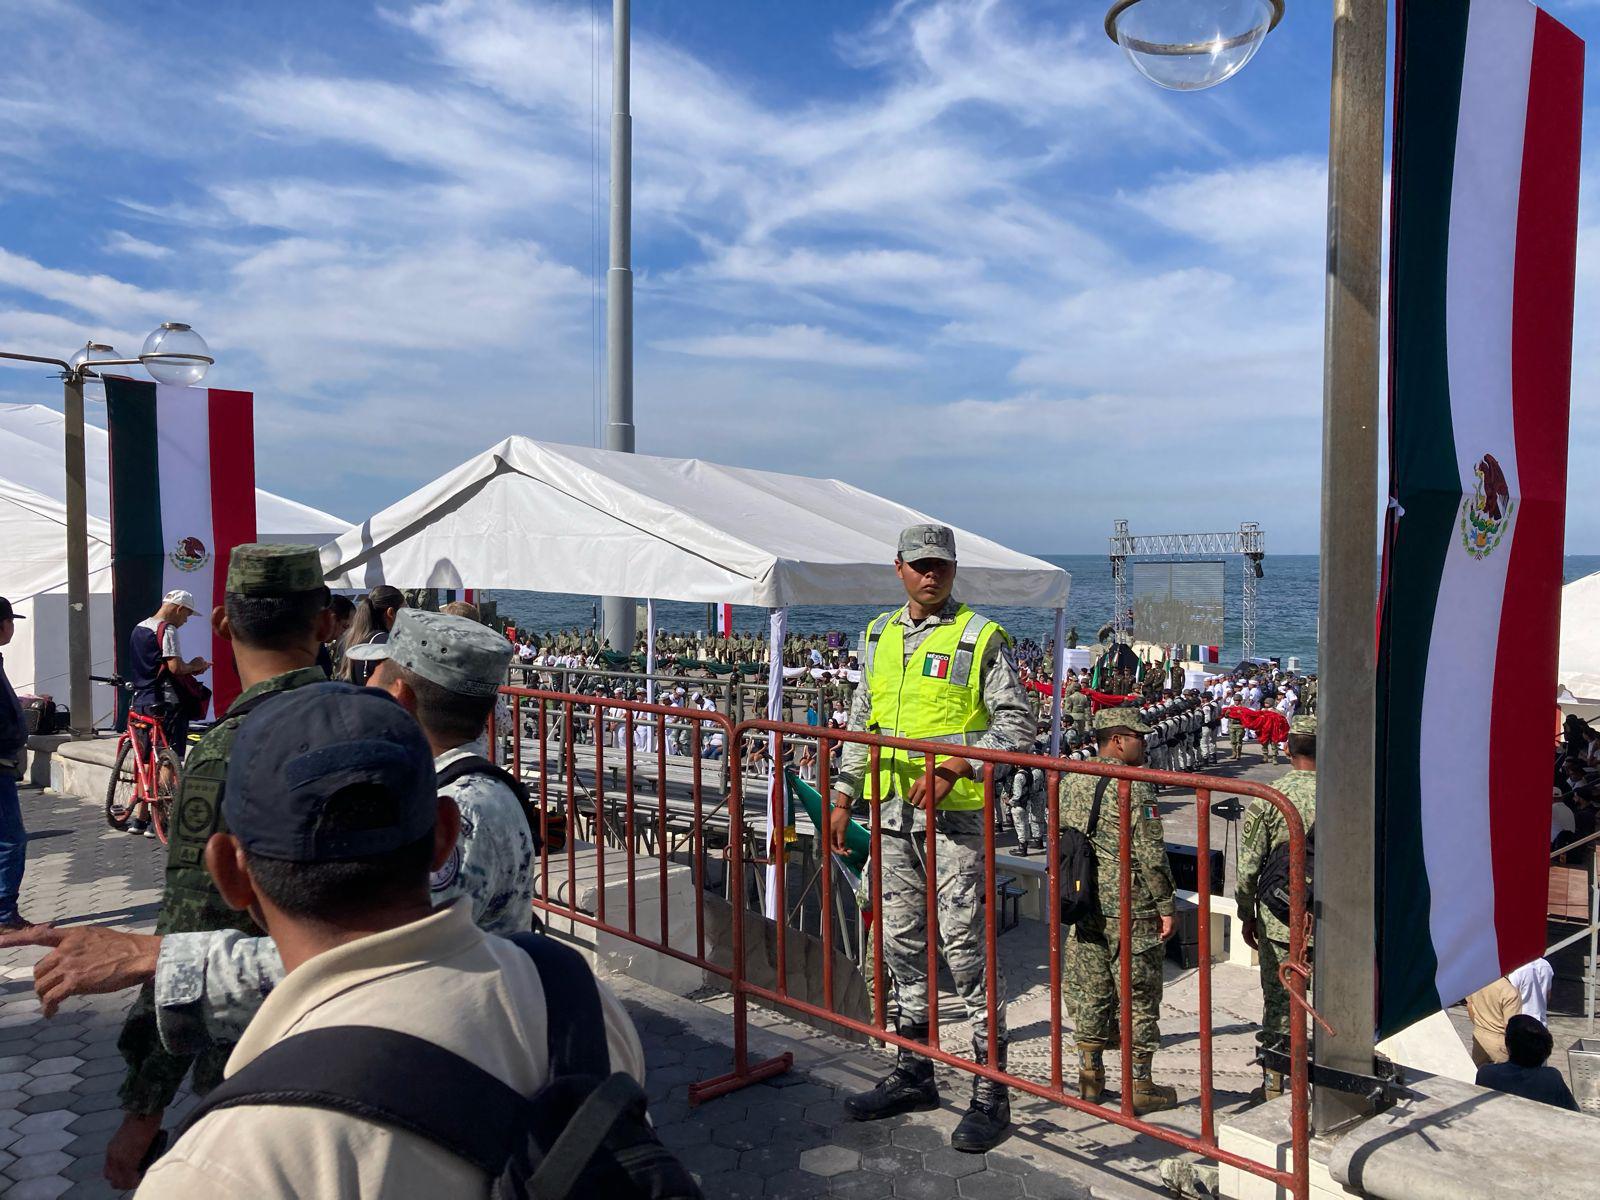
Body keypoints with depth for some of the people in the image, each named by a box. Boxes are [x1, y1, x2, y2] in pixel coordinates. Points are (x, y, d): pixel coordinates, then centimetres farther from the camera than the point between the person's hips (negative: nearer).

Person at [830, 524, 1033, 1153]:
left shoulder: (981, 638, -6)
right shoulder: (878, 636, 12)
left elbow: (1016, 724, -8)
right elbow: (861, 724, 20)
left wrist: (950, 771, -19)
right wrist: (843, 796, 15)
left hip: (957, 813, -6)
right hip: (893, 813, 6)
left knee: (966, 947, -4)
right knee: (902, 942, 13)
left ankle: (990, 1092, 9)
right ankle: (912, 1072, 28)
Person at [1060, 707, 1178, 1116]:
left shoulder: (1070, 780, 6)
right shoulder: (1133, 787, -15)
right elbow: (1151, 853, -16)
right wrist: (1165, 906, -8)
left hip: (1085, 905, 6)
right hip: (1130, 907, -6)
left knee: (1089, 992, 13)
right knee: (1138, 997, 5)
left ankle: (1090, 1078, 20)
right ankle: (1140, 1087, 14)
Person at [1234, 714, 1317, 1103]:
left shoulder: (1267, 798, -8)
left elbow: (1249, 866, -5)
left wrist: (1247, 915, 8)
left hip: (1279, 921, 0)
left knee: (1278, 1002, 10)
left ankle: (1274, 1087, 18)